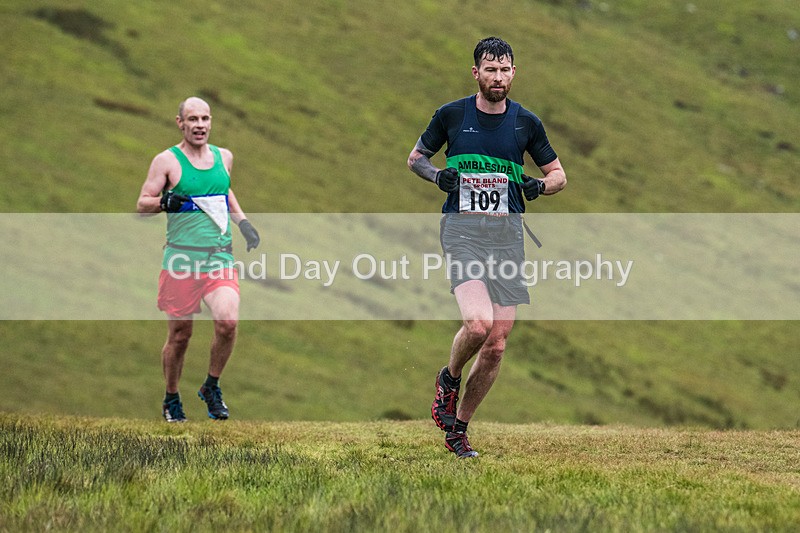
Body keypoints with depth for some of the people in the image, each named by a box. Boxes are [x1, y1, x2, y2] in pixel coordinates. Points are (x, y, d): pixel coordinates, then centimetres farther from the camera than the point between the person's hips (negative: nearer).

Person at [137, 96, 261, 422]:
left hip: (220, 258, 3)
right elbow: (142, 205, 0)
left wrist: (242, 221, 18)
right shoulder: (167, 161, -1)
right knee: (179, 335, 3)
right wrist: (164, 202, -19)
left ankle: (211, 388, 4)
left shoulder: (224, 157, 12)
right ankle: (171, 399, 26)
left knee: (228, 321, -19)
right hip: (181, 259, -3)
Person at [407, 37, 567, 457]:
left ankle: (458, 427, 17)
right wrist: (436, 174, -6)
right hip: (461, 229, -3)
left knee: (496, 345, 0)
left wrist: (539, 185, -6)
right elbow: (416, 157, 15)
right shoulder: (451, 115, 2)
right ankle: (448, 380, 7)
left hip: (507, 233, 3)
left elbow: (558, 174, 17)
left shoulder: (526, 122, 7)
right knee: (478, 323, -25)